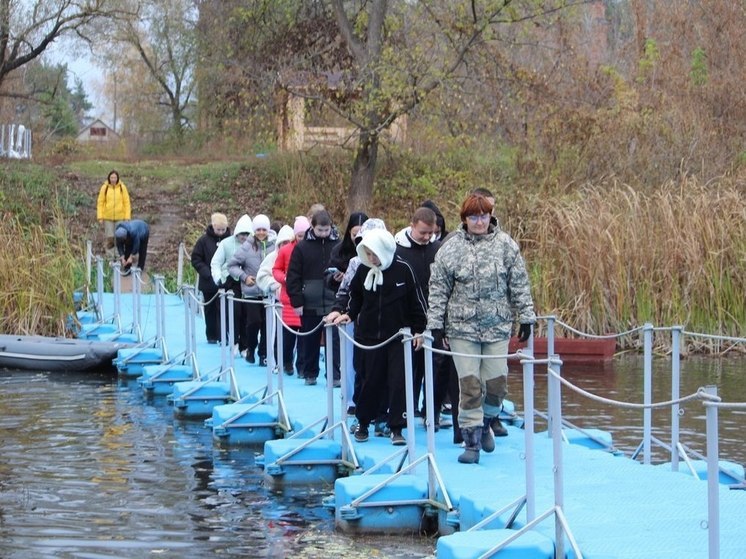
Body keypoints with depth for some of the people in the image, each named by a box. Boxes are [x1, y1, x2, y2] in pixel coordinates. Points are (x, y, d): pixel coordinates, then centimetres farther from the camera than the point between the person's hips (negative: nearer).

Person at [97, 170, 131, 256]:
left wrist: (127, 217, -5)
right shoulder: (104, 188, -2)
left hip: (120, 217, 1)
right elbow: (100, 203, 0)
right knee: (109, 237, -2)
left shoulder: (122, 188, -1)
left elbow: (127, 203, 1)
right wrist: (100, 217, -5)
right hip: (107, 217, -1)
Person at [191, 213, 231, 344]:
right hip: (208, 282, 1)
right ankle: (211, 336, 21)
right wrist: (207, 273, -14)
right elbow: (196, 259, -3)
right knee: (210, 310, 11)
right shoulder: (204, 240, -4)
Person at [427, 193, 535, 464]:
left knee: (497, 383, 2)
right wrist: (436, 324, 0)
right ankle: (471, 442, 4)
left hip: (497, 327, 1)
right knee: (470, 385, -3)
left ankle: (486, 423, 31)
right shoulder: (450, 249, -2)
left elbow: (519, 284, 5)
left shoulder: (506, 245, 0)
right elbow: (438, 289, 2)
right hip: (462, 328, -1)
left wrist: (526, 317, 4)